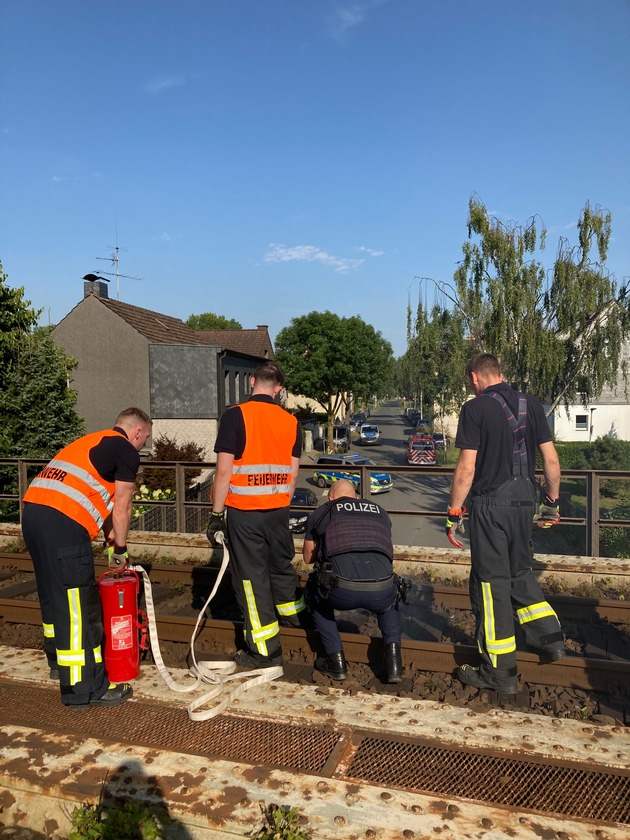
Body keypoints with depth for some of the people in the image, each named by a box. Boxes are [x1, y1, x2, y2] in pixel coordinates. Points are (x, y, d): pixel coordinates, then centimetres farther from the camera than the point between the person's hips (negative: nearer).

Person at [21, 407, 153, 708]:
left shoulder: (93, 442, 27)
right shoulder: (126, 451, 0)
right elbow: (121, 508, 2)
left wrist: (110, 538, 31)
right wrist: (120, 548, 14)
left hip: (33, 511, 10)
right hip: (62, 523, -10)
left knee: (53, 593, 24)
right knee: (78, 606, -3)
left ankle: (59, 659, 41)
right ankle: (86, 688, 4)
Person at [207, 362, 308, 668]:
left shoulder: (235, 416, -11)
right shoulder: (290, 421, 3)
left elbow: (224, 472, -14)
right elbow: (293, 473, 8)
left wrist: (216, 514, -7)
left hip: (243, 511, -4)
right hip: (278, 510, 5)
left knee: (252, 577, 5)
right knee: (281, 565, 24)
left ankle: (266, 651, 14)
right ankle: (293, 612, 45)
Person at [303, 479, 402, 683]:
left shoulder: (320, 513, 22)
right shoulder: (380, 511, 27)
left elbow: (308, 557, 35)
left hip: (342, 591, -2)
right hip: (381, 593, 3)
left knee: (314, 591, 33)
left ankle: (336, 660, 27)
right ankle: (393, 659, 21)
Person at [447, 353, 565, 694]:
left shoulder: (475, 408, -9)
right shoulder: (531, 404, 7)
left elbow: (466, 468, -13)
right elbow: (551, 460, 8)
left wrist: (454, 513, -5)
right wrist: (552, 503, 19)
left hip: (492, 503, -6)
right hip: (525, 499, 6)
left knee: (491, 581, 4)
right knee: (520, 572, 25)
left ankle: (500, 672, 13)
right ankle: (550, 638, 24)